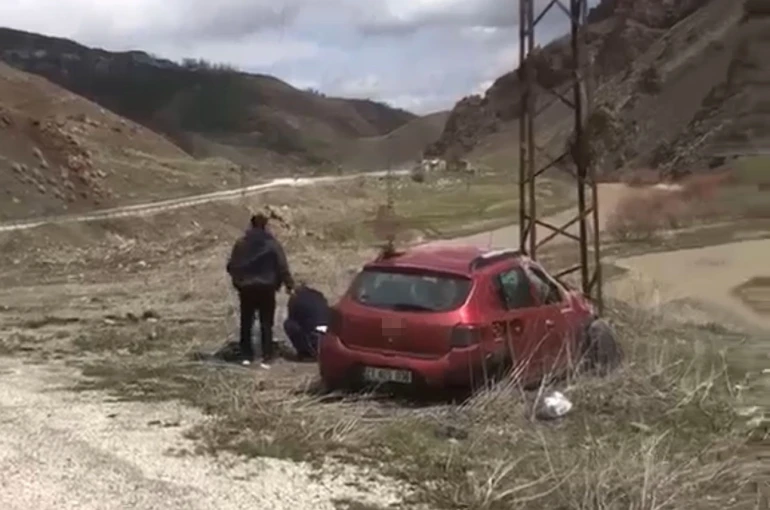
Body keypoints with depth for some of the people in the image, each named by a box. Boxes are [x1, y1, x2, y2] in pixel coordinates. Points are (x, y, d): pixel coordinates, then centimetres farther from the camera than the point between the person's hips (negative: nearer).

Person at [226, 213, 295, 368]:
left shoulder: (241, 244, -2)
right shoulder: (273, 244, -7)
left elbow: (231, 266, 0)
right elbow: (282, 267, -8)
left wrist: (238, 281, 17)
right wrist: (289, 284, 2)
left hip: (246, 288, 1)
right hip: (266, 288, -1)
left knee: (246, 322, 12)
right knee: (266, 323, 3)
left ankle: (246, 356, 14)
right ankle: (266, 358, -1)